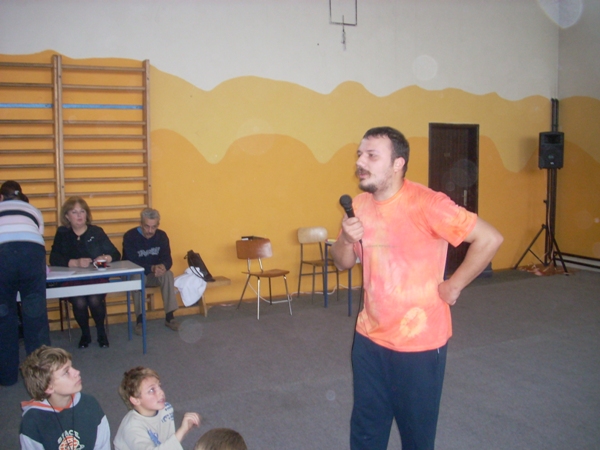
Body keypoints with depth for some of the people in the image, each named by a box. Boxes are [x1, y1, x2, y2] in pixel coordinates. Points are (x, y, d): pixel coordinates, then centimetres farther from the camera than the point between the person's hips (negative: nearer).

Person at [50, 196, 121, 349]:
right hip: (72, 279, 0)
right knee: (79, 302, -27)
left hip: (97, 277, 0)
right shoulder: (62, 234, 6)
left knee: (95, 300, -28)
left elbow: (116, 254, 4)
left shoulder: (97, 232, 7)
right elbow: (54, 259, -8)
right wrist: (76, 262, -23)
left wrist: (106, 258, -19)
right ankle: (85, 334, 4)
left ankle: (101, 332, 2)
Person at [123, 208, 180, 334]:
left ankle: (169, 317, -23)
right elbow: (131, 263, -26)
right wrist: (152, 268, -42)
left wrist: (163, 266, -38)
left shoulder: (162, 236, -6)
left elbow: (167, 259, -12)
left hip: (155, 274, 3)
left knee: (168, 275, -27)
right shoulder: (130, 237, -19)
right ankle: (140, 319, -29)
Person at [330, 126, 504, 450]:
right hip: (369, 339, 6)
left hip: (419, 342, -5)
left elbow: (489, 239, -19)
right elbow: (343, 263, 9)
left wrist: (454, 286, -14)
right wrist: (346, 239, -12)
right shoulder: (359, 205, 1)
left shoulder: (425, 204, -20)